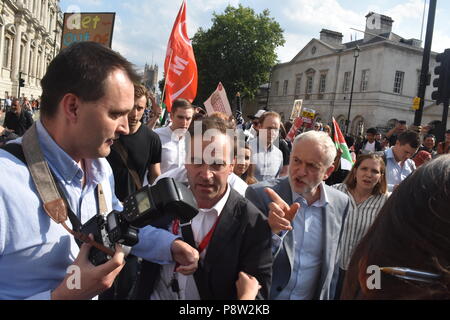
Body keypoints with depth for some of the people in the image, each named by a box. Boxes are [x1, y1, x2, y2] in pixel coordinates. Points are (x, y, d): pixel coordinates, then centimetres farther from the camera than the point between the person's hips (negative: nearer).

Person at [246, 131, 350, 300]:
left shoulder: (341, 203, -8)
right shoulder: (259, 194, -19)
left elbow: (333, 262, 3)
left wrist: (328, 296, 6)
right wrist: (273, 230, -35)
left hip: (314, 295, 3)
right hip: (264, 294, -3)